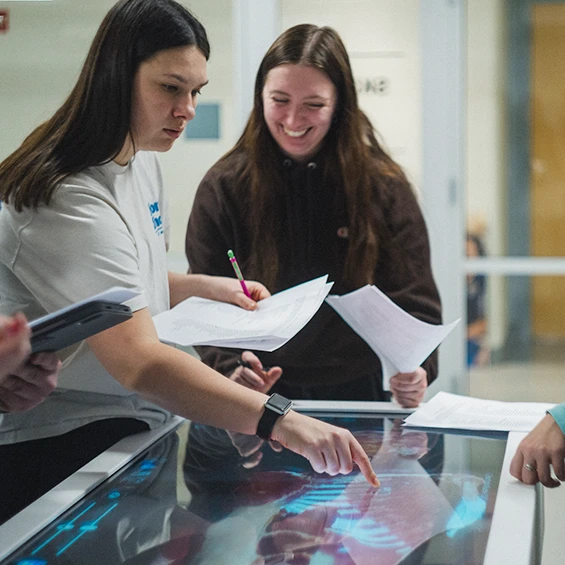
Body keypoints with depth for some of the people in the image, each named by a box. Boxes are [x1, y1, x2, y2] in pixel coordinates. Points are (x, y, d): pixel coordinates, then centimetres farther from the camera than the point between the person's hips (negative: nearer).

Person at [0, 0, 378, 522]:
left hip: (127, 425, 9)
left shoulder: (140, 158, 7)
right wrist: (278, 421, -44)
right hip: (55, 451, -9)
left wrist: (203, 287, 7)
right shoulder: (67, 202, -25)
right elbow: (138, 361, -36)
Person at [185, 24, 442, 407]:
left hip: (360, 393, 1)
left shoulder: (384, 187, 3)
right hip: (264, 398, -1)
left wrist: (415, 371, -19)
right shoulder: (223, 188, 3)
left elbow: (413, 301, 1)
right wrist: (230, 371, -18)